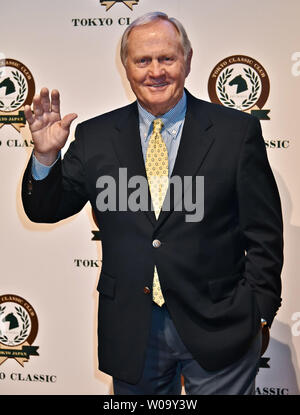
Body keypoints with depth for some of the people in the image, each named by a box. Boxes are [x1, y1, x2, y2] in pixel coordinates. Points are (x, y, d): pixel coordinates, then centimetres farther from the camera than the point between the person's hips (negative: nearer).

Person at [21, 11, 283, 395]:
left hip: (218, 330, -1)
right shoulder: (95, 136, 2)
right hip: (130, 333, 2)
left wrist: (257, 313, -5)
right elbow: (44, 210, 4)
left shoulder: (236, 130, -3)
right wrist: (46, 156, -13)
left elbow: (264, 234, -2)